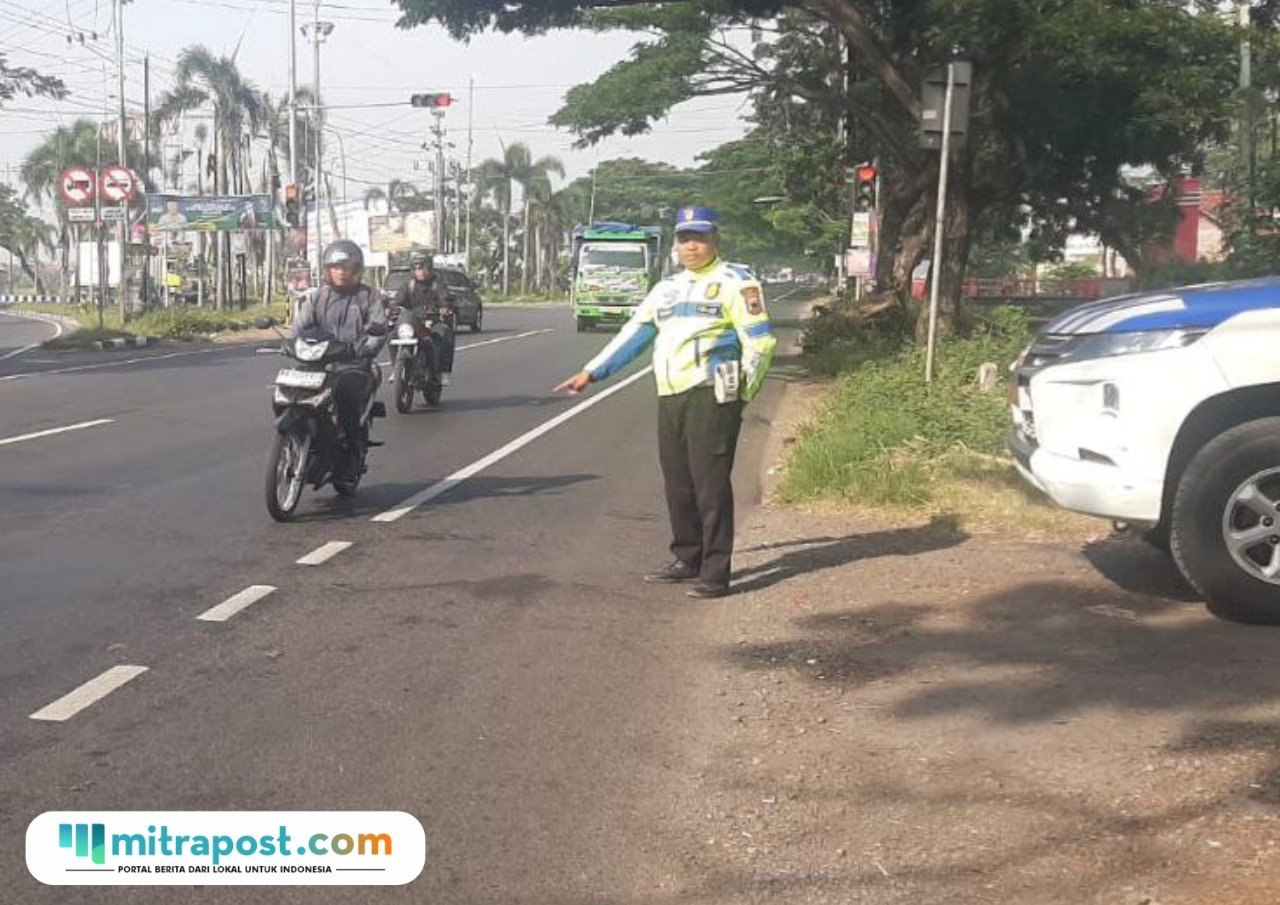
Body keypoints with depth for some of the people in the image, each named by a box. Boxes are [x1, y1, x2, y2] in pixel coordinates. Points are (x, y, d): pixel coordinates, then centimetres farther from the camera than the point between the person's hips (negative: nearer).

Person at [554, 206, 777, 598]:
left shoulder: (734, 282, -1)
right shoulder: (668, 288, 21)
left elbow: (760, 341, -6)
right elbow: (634, 333, 23)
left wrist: (741, 394, -10)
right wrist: (591, 372, 18)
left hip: (711, 395, -7)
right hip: (671, 399, 7)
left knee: (711, 484, -8)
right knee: (677, 483, 10)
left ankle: (715, 573, -5)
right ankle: (688, 559, 22)